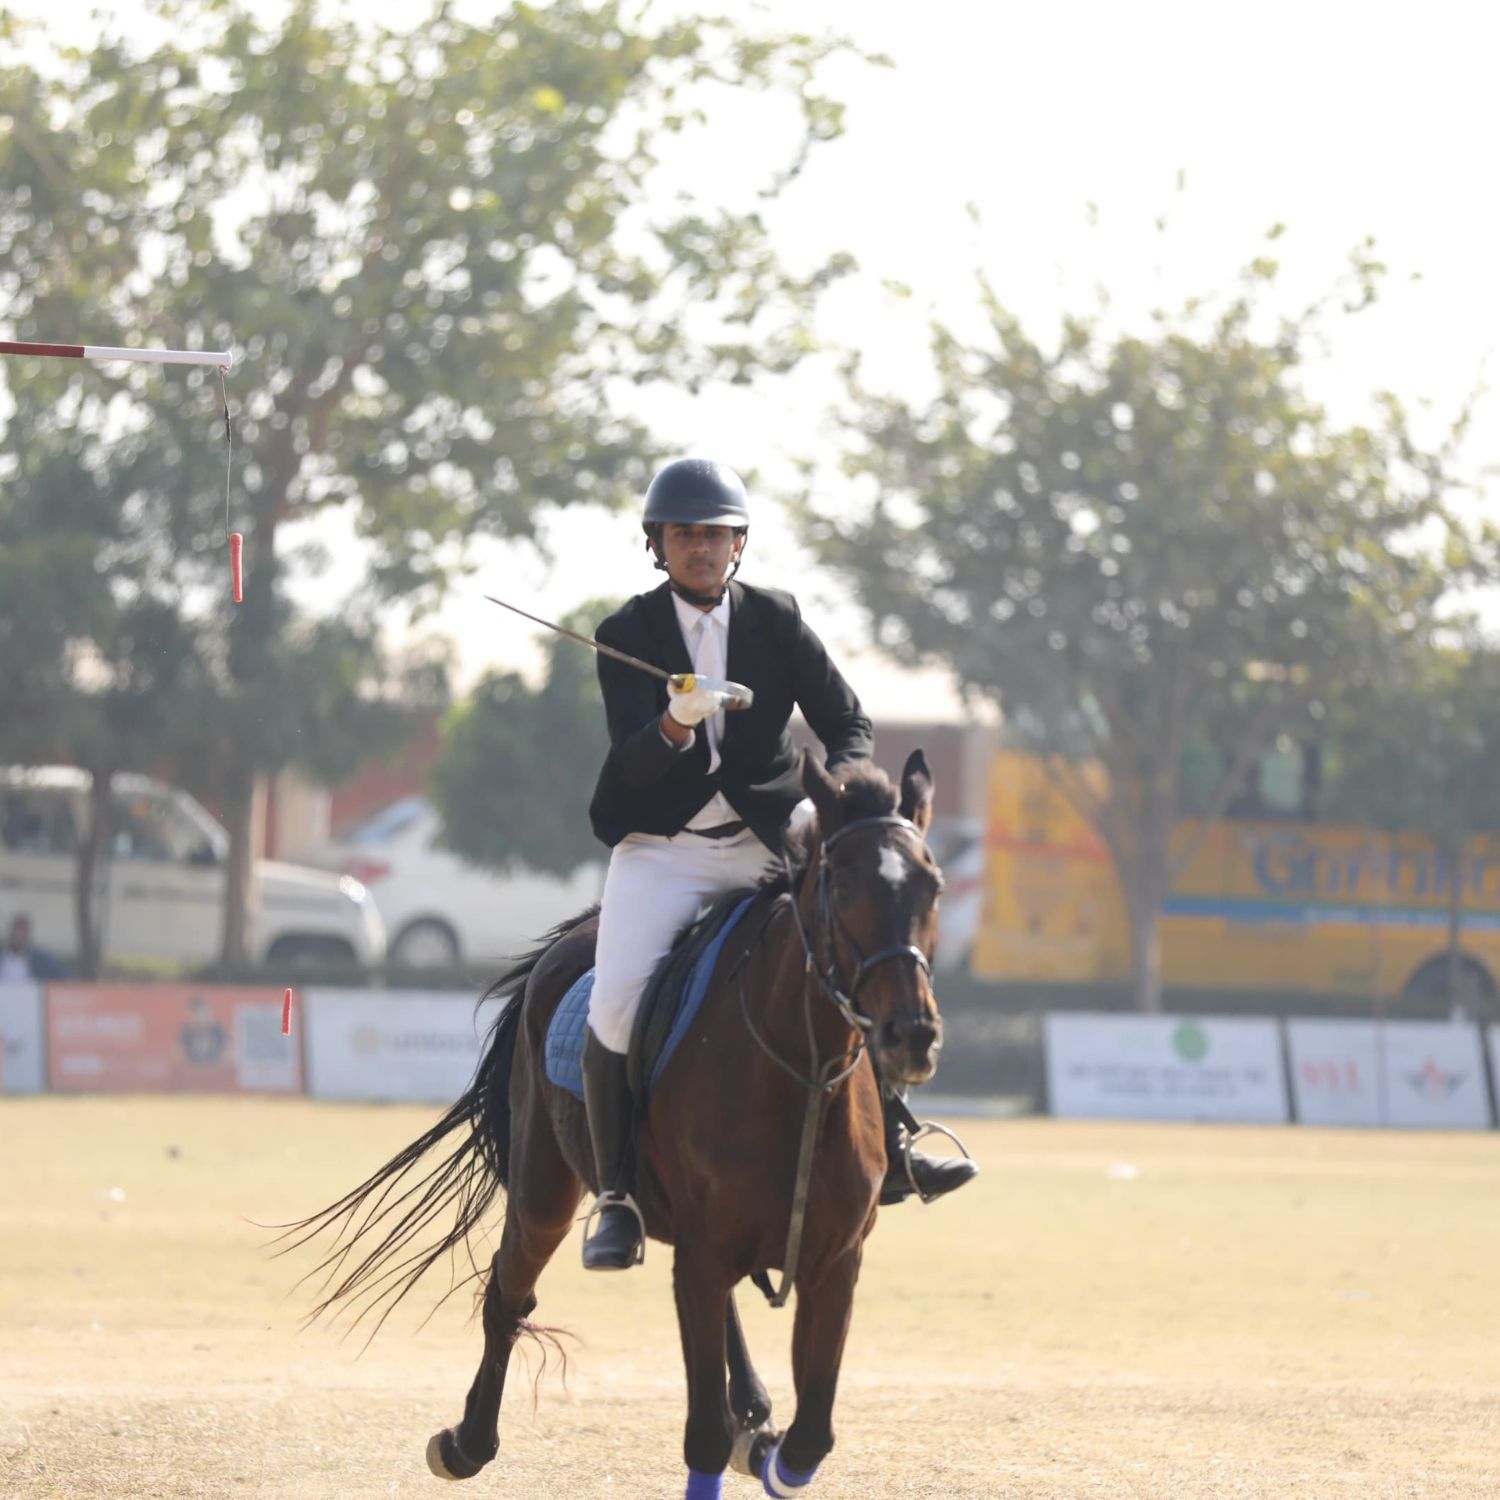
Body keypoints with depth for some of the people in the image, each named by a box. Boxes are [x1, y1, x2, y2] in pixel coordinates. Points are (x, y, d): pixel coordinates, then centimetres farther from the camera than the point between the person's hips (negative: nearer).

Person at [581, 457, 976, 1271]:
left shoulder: (776, 621, 0)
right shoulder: (627, 637, -6)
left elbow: (848, 723, -2)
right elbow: (633, 764, -18)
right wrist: (674, 726, -40)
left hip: (767, 843, 2)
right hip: (661, 851, -2)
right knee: (615, 1005, -21)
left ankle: (884, 1150, 2)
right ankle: (615, 1196, -6)